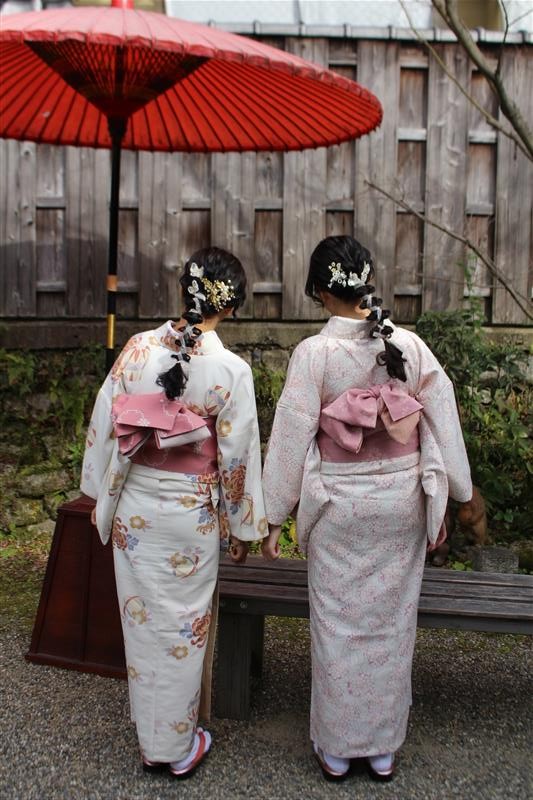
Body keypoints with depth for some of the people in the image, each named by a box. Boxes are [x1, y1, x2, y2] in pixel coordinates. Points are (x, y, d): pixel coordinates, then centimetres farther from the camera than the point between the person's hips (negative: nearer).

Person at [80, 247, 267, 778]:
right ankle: (178, 746, 30)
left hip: (134, 506, 3)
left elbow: (103, 425, 0)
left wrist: (100, 494, 13)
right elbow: (237, 458, -11)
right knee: (183, 625, 13)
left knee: (142, 619, 17)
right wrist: (242, 528, 3)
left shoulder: (137, 349, -7)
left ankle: (150, 742, 34)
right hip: (191, 515, -3)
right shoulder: (231, 370, -16)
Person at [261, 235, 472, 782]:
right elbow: (442, 425, -1)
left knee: (339, 624, 12)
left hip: (338, 504, -2)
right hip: (402, 500, 3)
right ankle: (384, 748, 30)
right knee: (392, 622, 15)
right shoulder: (410, 346, -5)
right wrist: (442, 501, 10)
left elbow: (292, 438, -11)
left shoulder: (314, 353, -14)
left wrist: (273, 517, -2)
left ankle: (336, 748, 27)